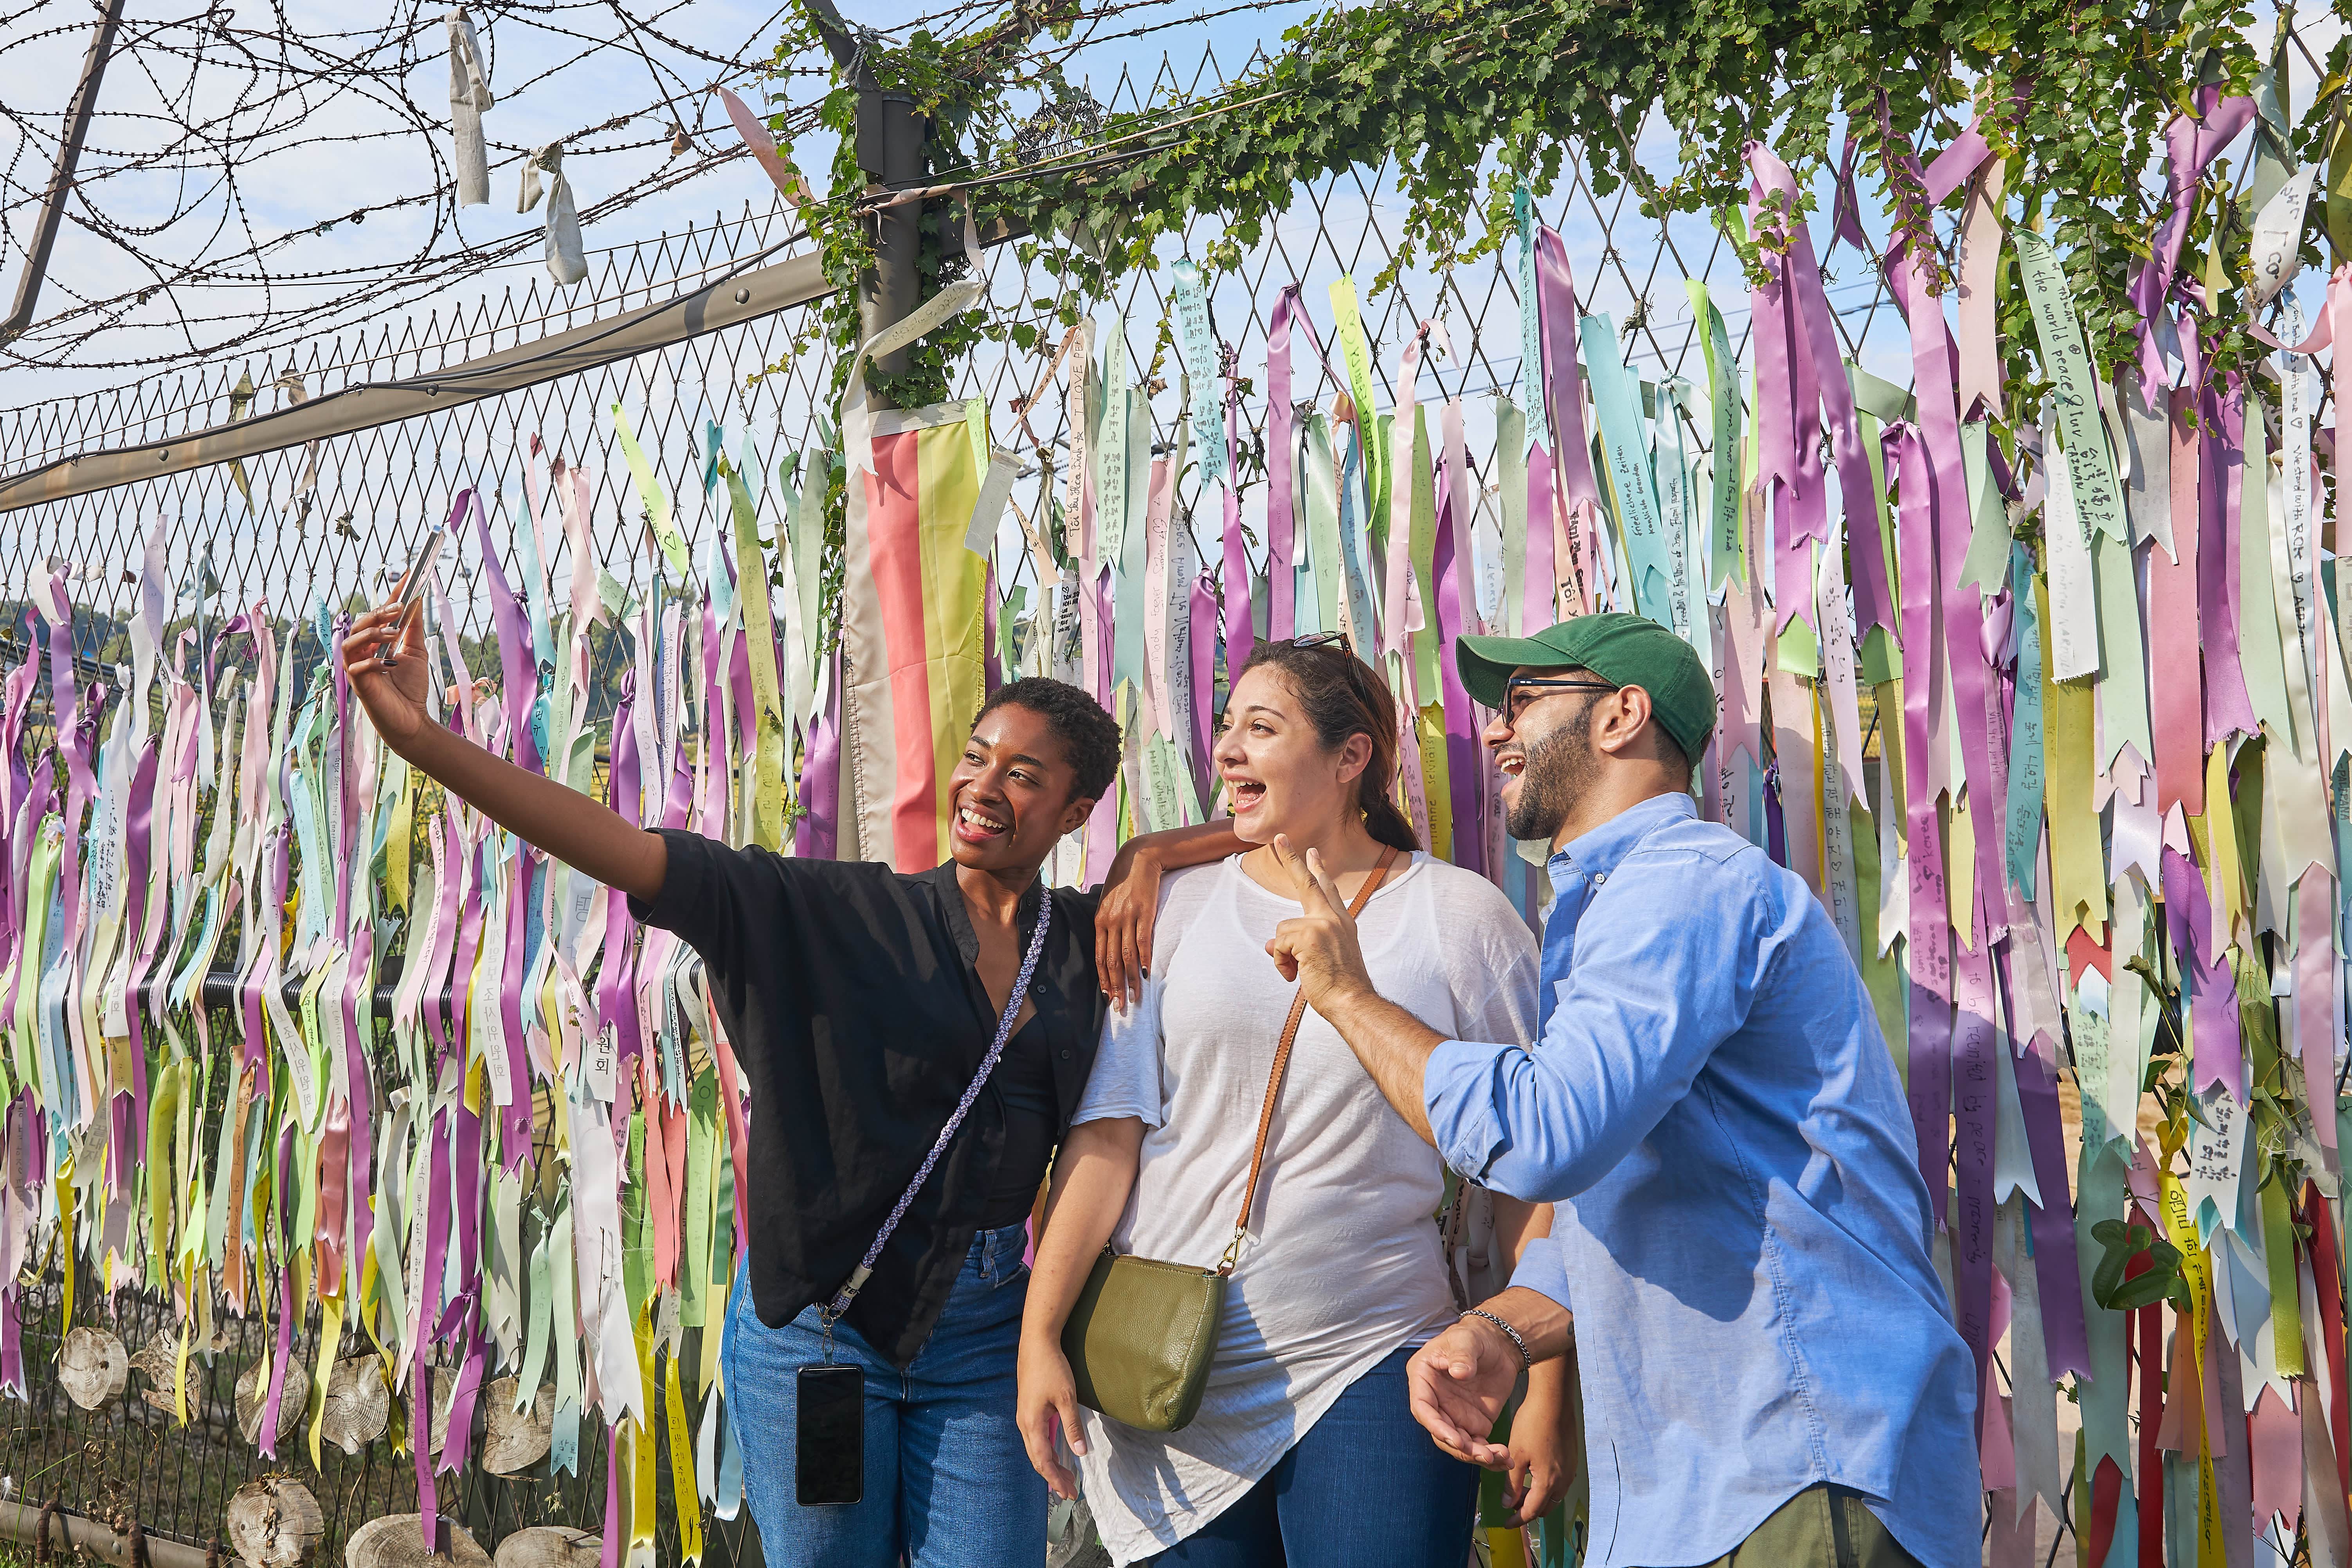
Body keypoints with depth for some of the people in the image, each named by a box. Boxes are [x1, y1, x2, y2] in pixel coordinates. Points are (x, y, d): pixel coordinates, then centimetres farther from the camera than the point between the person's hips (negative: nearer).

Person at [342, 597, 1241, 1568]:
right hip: (820, 1323, -2)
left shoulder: (1089, 937, 5)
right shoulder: (845, 912, -3)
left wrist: (1146, 858, -3)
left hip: (982, 1339, 2)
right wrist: (420, 737, -22)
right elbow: (632, 857, -13)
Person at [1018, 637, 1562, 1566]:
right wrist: (1041, 1334, -5)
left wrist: (1547, 1392, -3)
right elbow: (1109, 1130, 2)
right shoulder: (1178, 911, 7)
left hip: (1371, 1368, -2)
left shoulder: (1461, 919, 0)